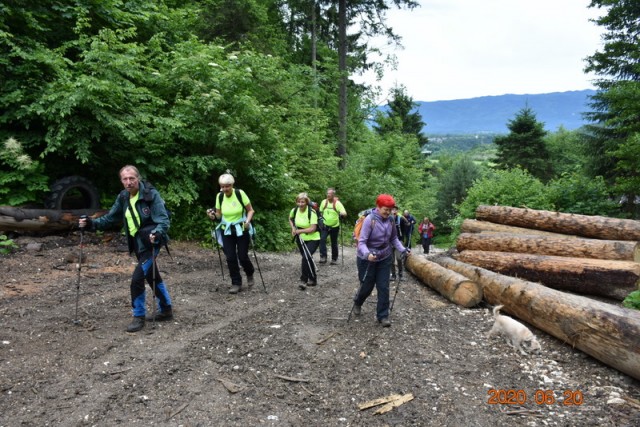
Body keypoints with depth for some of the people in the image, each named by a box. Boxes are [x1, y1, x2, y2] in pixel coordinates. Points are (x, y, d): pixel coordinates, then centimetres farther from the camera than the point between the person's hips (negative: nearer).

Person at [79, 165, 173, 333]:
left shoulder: (151, 194, -17)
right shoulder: (123, 198, 2)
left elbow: (163, 219, -22)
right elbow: (110, 218, 9)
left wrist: (157, 233, -40)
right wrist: (91, 223, -7)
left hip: (150, 242, -7)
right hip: (137, 243, 7)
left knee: (137, 277, -13)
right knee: (153, 277, 17)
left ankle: (139, 317, 4)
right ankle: (166, 310, 32)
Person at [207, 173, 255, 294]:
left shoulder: (240, 194, -17)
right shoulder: (219, 196, -6)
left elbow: (250, 210, -8)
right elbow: (219, 215, 4)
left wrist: (248, 221, -25)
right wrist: (213, 216, -17)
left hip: (242, 229, -3)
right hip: (227, 231, 3)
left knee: (242, 256, -3)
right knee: (230, 258, -1)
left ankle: (250, 274, 29)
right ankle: (236, 283, 13)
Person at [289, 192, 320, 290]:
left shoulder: (311, 212, -22)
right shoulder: (294, 210, -7)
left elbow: (313, 228, -26)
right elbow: (290, 219, 16)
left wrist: (299, 231, -20)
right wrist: (293, 228, -1)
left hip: (313, 239, -5)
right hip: (301, 239, 6)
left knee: (306, 257, -24)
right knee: (307, 258, 16)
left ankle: (304, 280, -13)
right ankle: (312, 279, 35)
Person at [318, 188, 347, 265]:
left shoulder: (337, 203, -12)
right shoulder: (324, 202, -1)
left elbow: (344, 213, -20)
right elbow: (321, 212, 15)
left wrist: (342, 214, -41)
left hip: (335, 226, -2)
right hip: (325, 226, 2)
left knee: (334, 243, 9)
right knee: (322, 239, -21)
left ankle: (334, 259, 24)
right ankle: (323, 257, -20)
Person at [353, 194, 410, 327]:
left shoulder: (390, 220, -7)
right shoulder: (370, 220, -23)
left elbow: (394, 239, 6)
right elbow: (361, 242, -26)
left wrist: (403, 250, -9)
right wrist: (367, 253, -43)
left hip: (384, 259, 4)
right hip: (367, 259, -4)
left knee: (383, 287, 3)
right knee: (367, 286, 10)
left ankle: (383, 315, 16)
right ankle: (357, 303, 42)